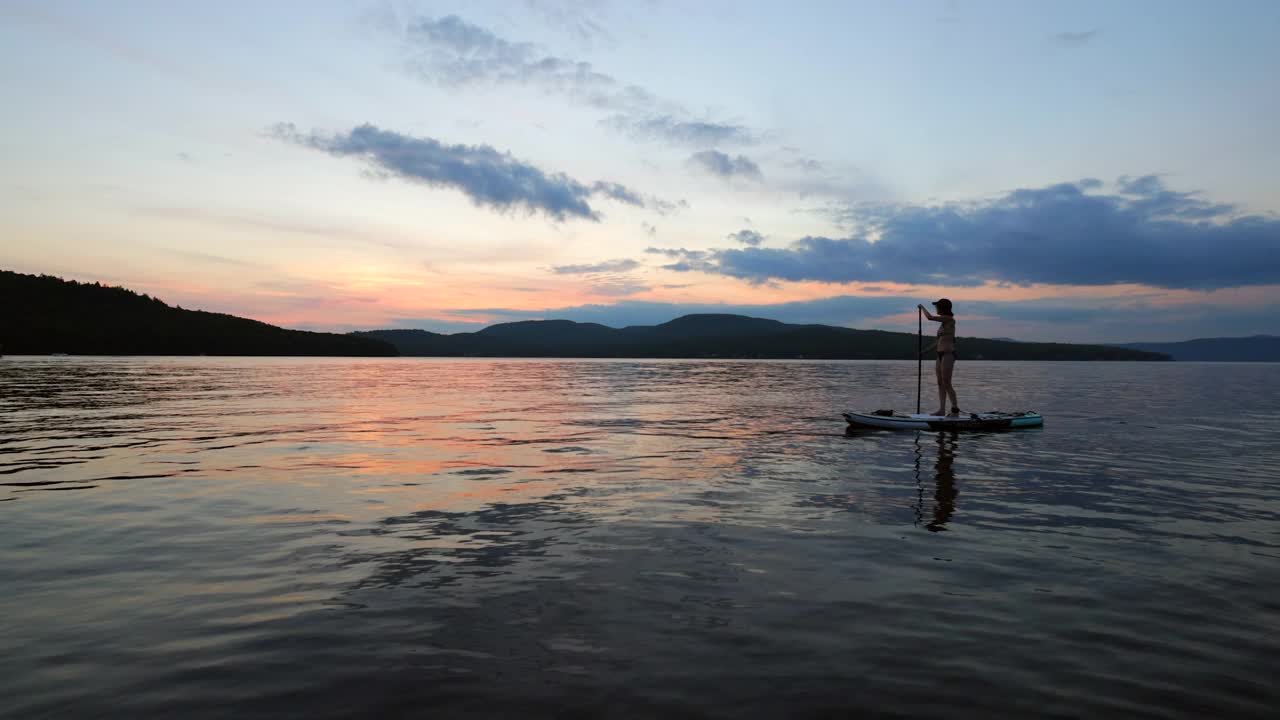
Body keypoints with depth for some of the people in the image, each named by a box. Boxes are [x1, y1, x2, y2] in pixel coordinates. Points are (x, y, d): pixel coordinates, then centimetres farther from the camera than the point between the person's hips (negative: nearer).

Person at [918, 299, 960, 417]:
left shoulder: (949, 319, -10)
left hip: (948, 355, -9)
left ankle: (955, 410, -2)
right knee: (940, 383, 7)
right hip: (941, 355, 9)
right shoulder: (944, 322, 16)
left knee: (946, 384, -8)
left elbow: (930, 317, -16)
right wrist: (925, 351, 20)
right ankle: (942, 410, 9)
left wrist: (922, 307, 1)